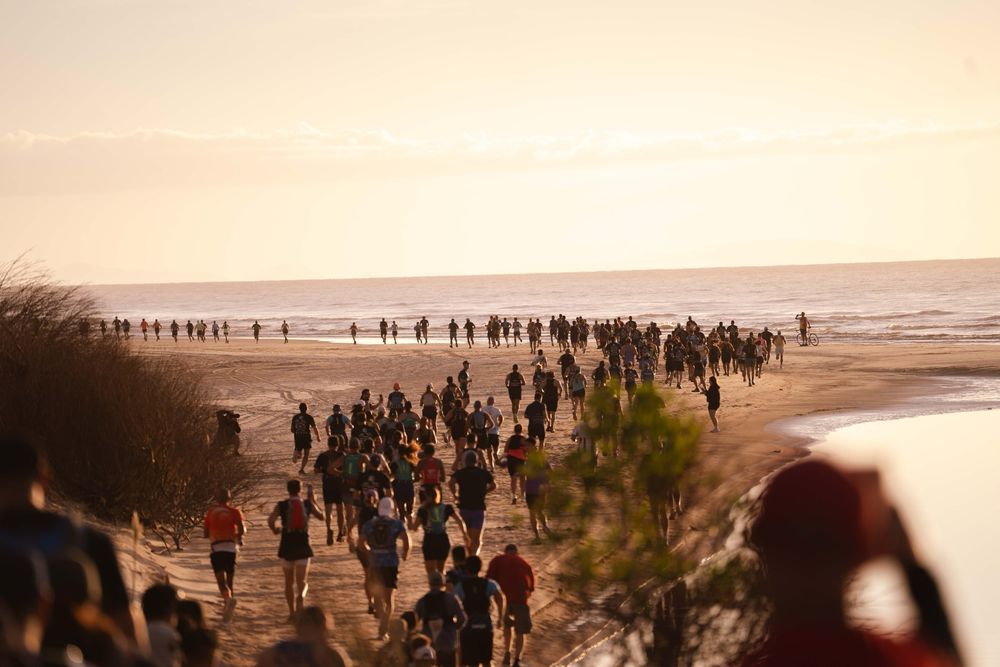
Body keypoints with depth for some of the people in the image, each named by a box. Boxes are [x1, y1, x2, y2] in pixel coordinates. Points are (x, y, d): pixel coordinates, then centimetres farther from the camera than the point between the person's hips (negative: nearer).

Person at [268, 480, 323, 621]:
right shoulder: (307, 504, 2)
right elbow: (320, 516, 18)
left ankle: (292, 613, 20)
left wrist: (275, 530, 3)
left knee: (289, 582, 16)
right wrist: (312, 500, 29)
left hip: (287, 546, 0)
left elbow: (270, 520, -17)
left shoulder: (282, 505, -3)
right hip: (303, 546, 0)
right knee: (302, 582, 0)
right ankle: (301, 597, -35)